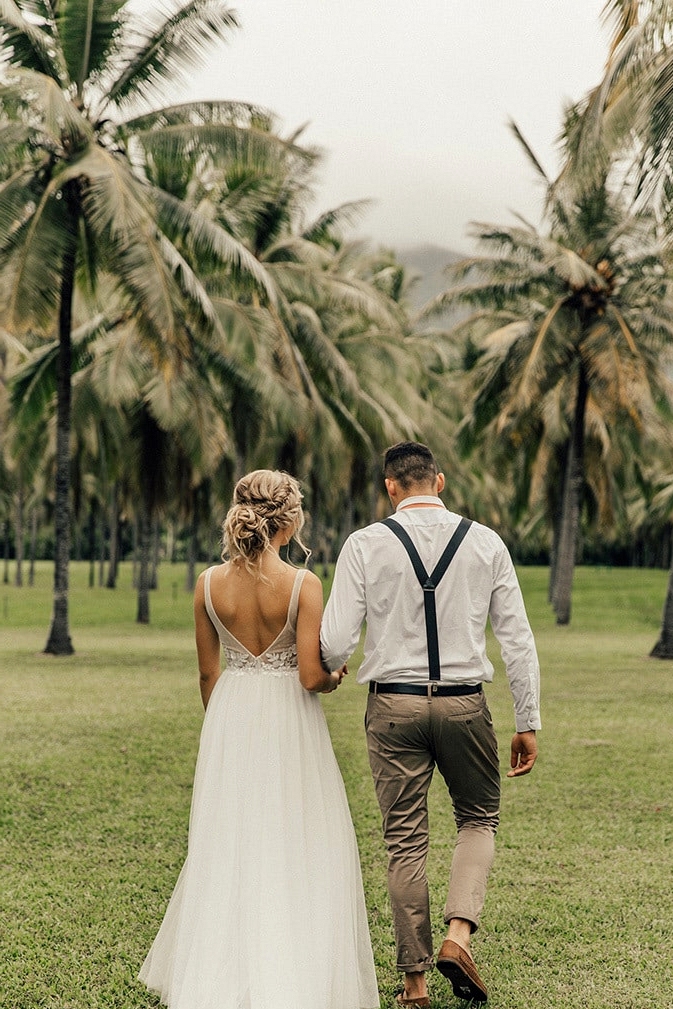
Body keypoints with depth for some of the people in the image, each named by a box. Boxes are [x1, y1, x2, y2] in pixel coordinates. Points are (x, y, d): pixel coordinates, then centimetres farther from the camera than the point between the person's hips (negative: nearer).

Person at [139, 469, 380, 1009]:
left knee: (228, 846, 14)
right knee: (295, 849, 7)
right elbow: (311, 676, -16)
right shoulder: (303, 584, -15)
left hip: (230, 718, 4)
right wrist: (335, 678, 7)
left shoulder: (210, 583, -3)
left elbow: (208, 671, 5)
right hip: (289, 720, -4)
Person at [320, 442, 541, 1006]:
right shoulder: (485, 543, 0)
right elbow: (518, 639, -1)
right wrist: (528, 722, 6)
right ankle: (459, 934, 0)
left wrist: (328, 672, 16)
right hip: (464, 704, 0)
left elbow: (336, 644, -8)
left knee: (405, 839, 9)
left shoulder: (365, 546, -4)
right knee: (479, 820, 20)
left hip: (394, 705, 0)